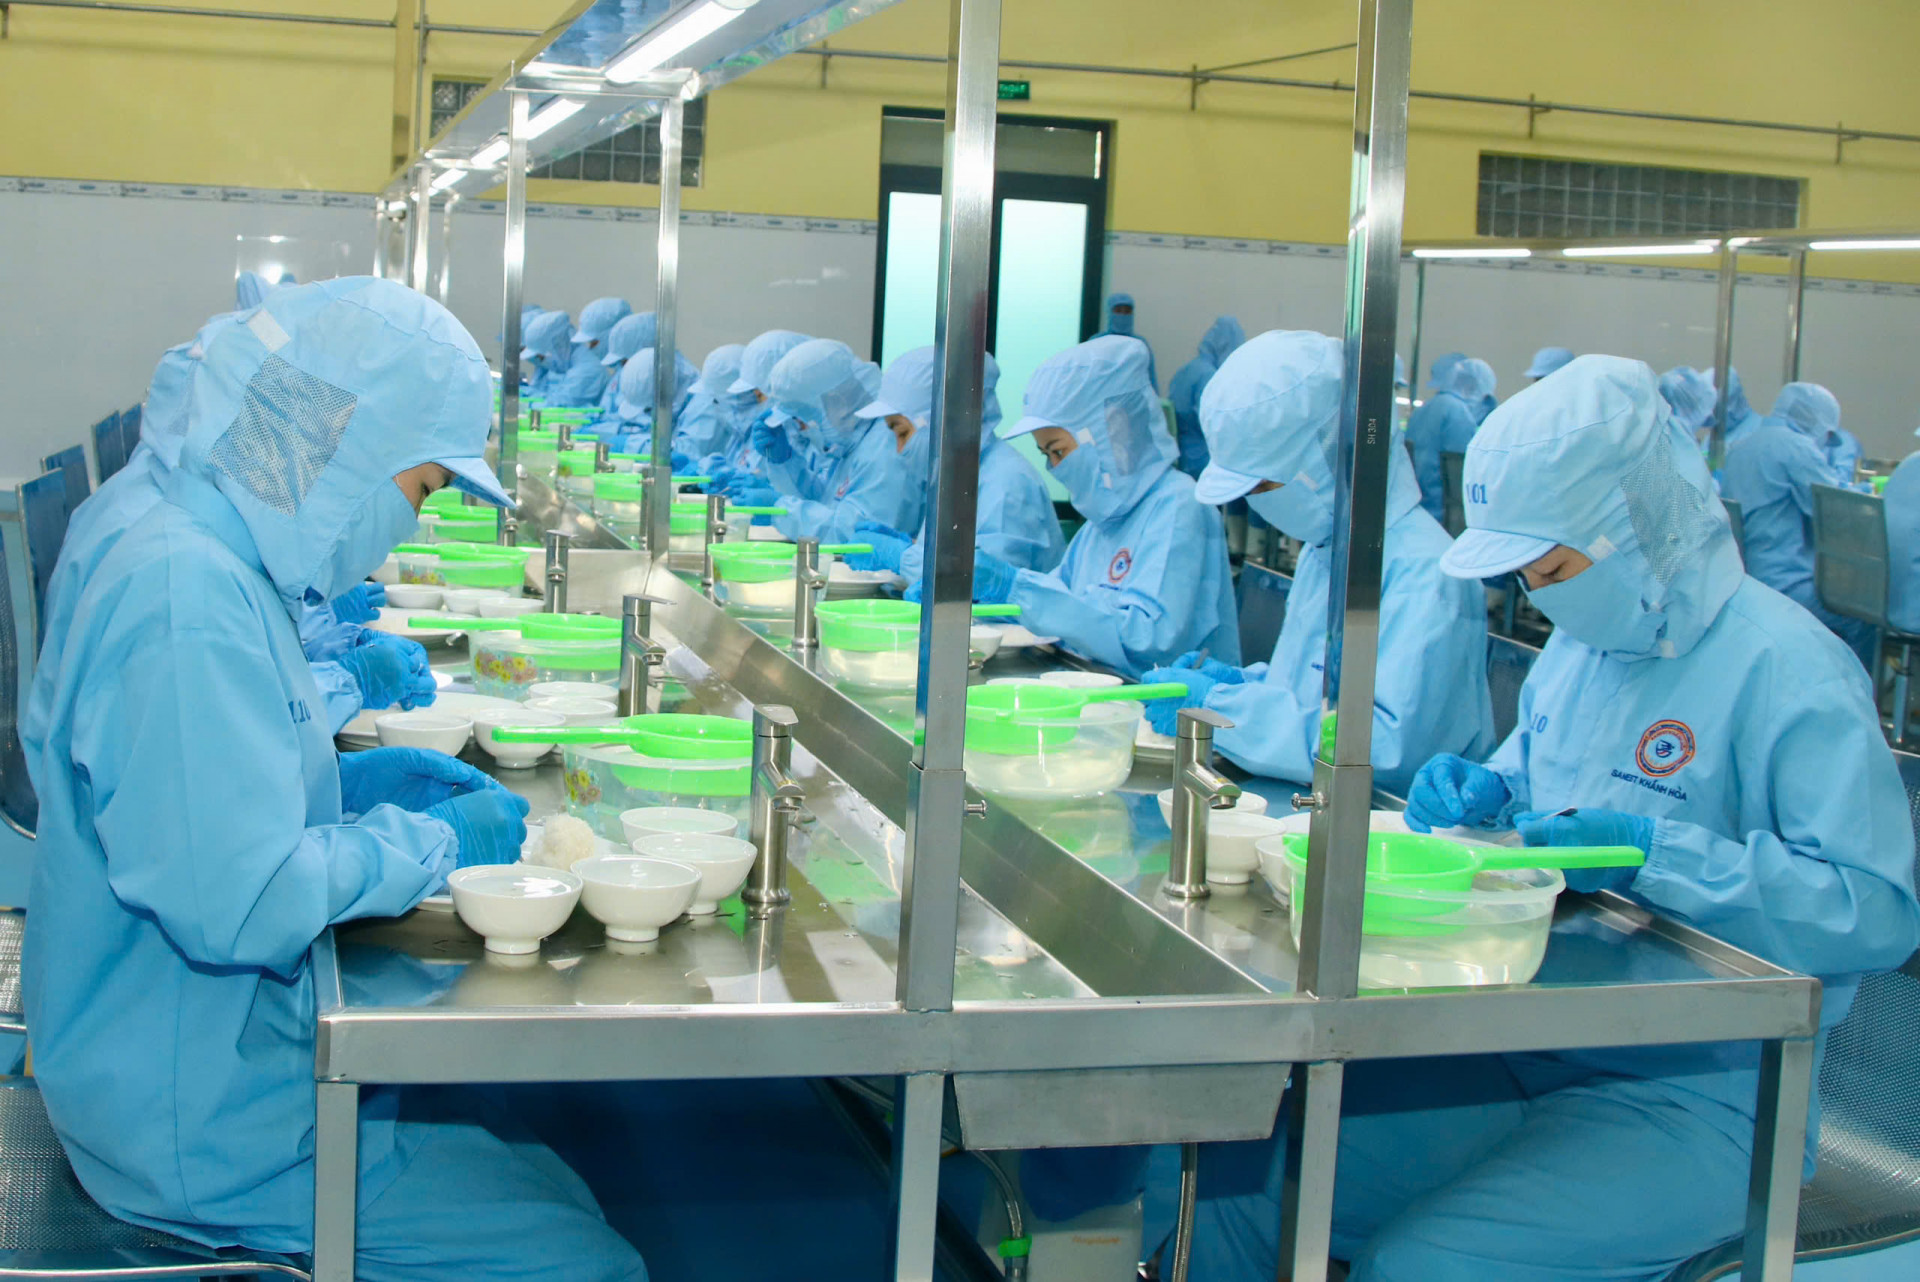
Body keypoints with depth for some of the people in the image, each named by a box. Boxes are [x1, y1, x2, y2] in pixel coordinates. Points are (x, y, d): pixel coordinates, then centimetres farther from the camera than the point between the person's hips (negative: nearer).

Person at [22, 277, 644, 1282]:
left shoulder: (207, 562, 9)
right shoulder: (188, 600, -23)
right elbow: (236, 902, -30)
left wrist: (358, 780, 7)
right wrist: (432, 843, -16)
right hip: (196, 1124, -10)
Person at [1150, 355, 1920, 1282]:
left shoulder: (1789, 671, -15)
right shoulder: (1580, 646, 12)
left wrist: (1652, 854, -26)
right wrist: (1484, 795, 4)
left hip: (1693, 1098, -8)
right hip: (1519, 1056, 8)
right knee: (1237, 1182, -7)